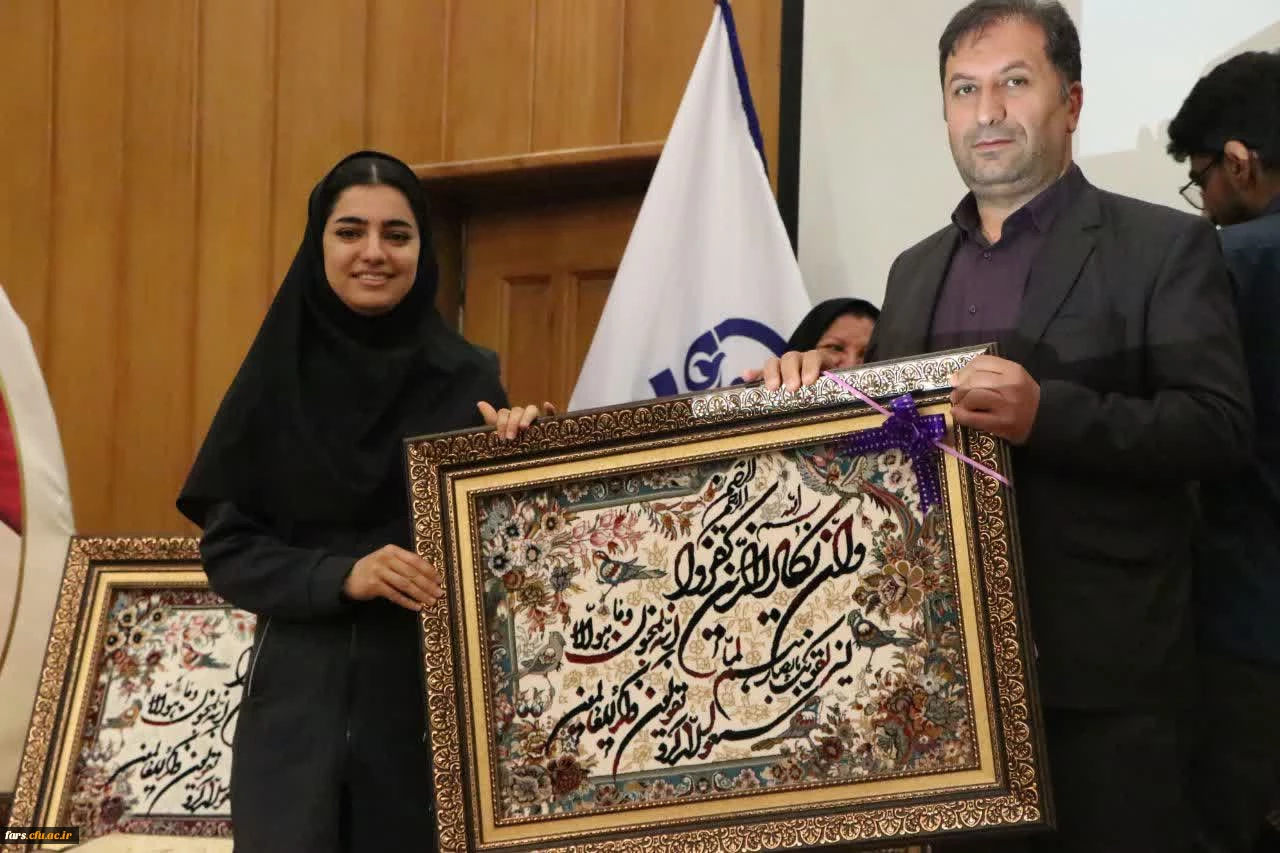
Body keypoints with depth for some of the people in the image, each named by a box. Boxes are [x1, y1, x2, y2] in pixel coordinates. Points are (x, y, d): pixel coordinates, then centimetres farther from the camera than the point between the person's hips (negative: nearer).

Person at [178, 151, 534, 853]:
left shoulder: (469, 380, 2)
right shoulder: (274, 379, 3)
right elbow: (225, 548, 1)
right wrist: (340, 575, -15)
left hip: (433, 697, 0)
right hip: (302, 697, 0)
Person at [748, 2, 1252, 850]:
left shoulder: (1164, 247, -3)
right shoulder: (916, 269, 16)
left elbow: (1220, 426, -12)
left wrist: (1046, 414, -25)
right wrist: (820, 387, -1)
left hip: (1098, 662, -5)